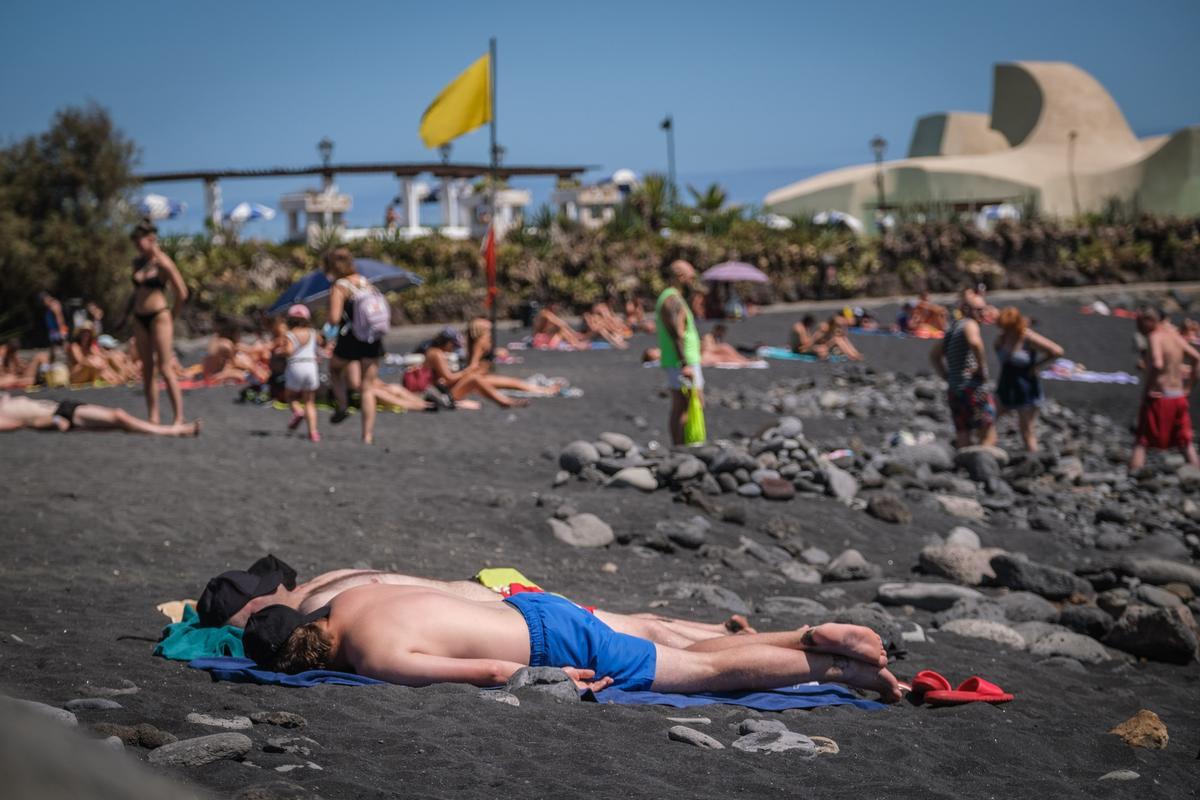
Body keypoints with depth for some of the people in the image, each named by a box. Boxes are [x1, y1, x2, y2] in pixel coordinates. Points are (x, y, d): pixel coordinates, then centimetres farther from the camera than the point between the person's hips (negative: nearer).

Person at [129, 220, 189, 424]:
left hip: (159, 317, -7)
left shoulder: (163, 263, -10)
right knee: (147, 369, 6)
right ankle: (152, 417, 10)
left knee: (164, 369, -9)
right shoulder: (137, 262, 10)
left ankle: (179, 418, -6)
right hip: (139, 319, 7)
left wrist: (171, 316, 0)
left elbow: (181, 294, -8)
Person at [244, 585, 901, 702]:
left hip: (553, 643, -8)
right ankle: (814, 638, 21)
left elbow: (492, 671, -26)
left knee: (706, 671, 2)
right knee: (689, 657, 17)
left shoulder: (373, 658, -26)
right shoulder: (345, 603, -1)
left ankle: (842, 669, 9)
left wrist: (555, 676, -12)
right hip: (536, 609, 8)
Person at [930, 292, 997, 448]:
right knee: (989, 438, -7)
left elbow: (934, 355, 29)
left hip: (954, 390, 9)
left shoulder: (952, 328, 19)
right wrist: (983, 367, -18)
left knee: (963, 442, 11)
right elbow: (974, 342, -30)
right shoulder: (969, 324, -7)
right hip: (973, 388, -9)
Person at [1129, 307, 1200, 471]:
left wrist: (1148, 388, -20)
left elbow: (1157, 364, -31)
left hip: (1158, 397, -7)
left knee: (1141, 442, 0)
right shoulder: (1175, 335, 8)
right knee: (1185, 442, 17)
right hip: (1179, 396, 7)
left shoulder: (1155, 337, -14)